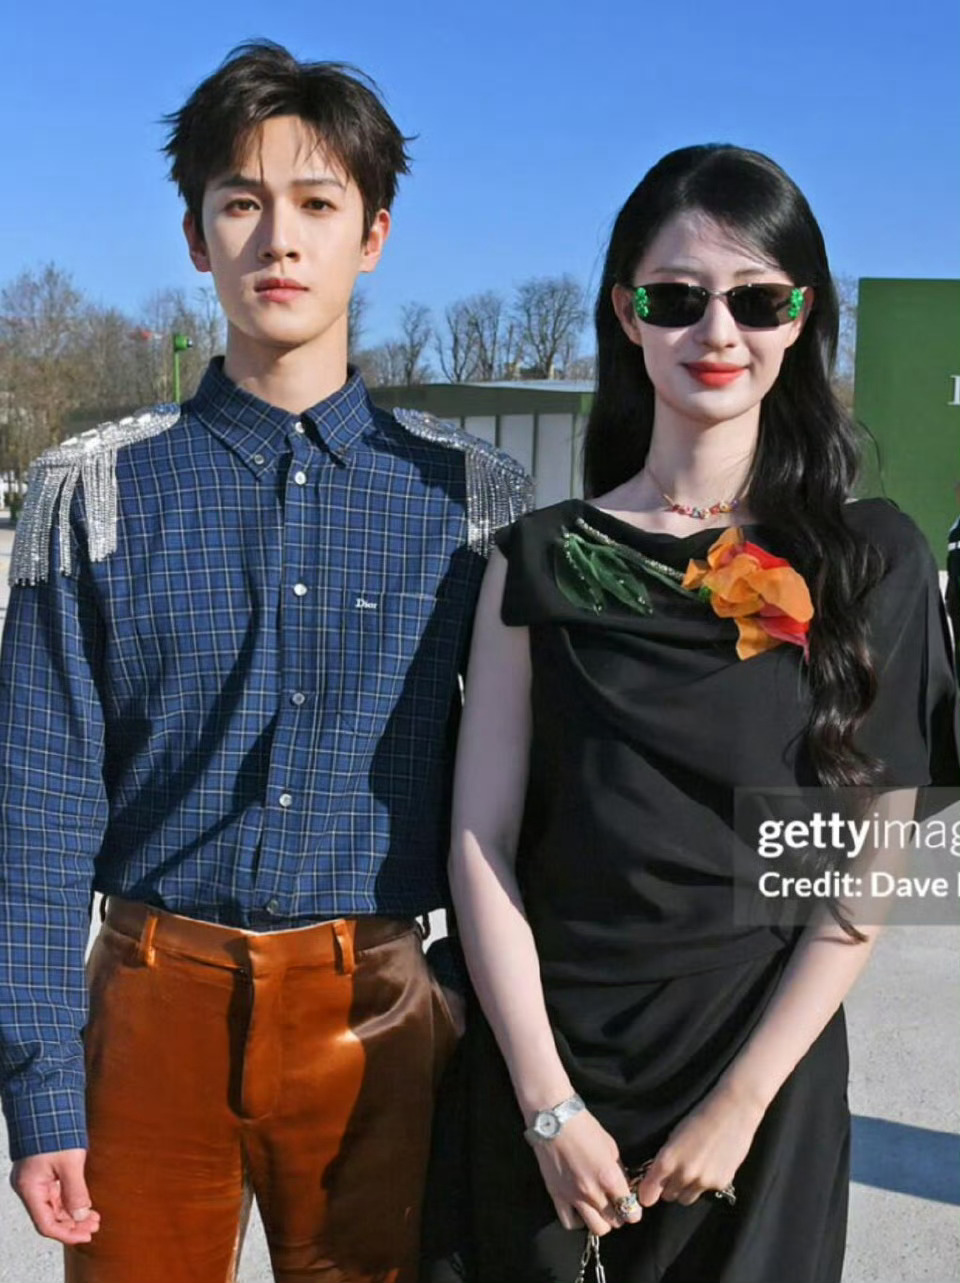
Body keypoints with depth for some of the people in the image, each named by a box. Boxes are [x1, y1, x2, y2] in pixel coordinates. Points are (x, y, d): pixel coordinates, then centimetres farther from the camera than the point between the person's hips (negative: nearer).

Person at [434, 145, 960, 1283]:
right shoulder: (540, 559, -2)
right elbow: (482, 846, -5)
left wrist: (739, 1104, -10)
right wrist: (548, 1101, -11)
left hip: (766, 1066, 0)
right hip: (544, 1068, 1)